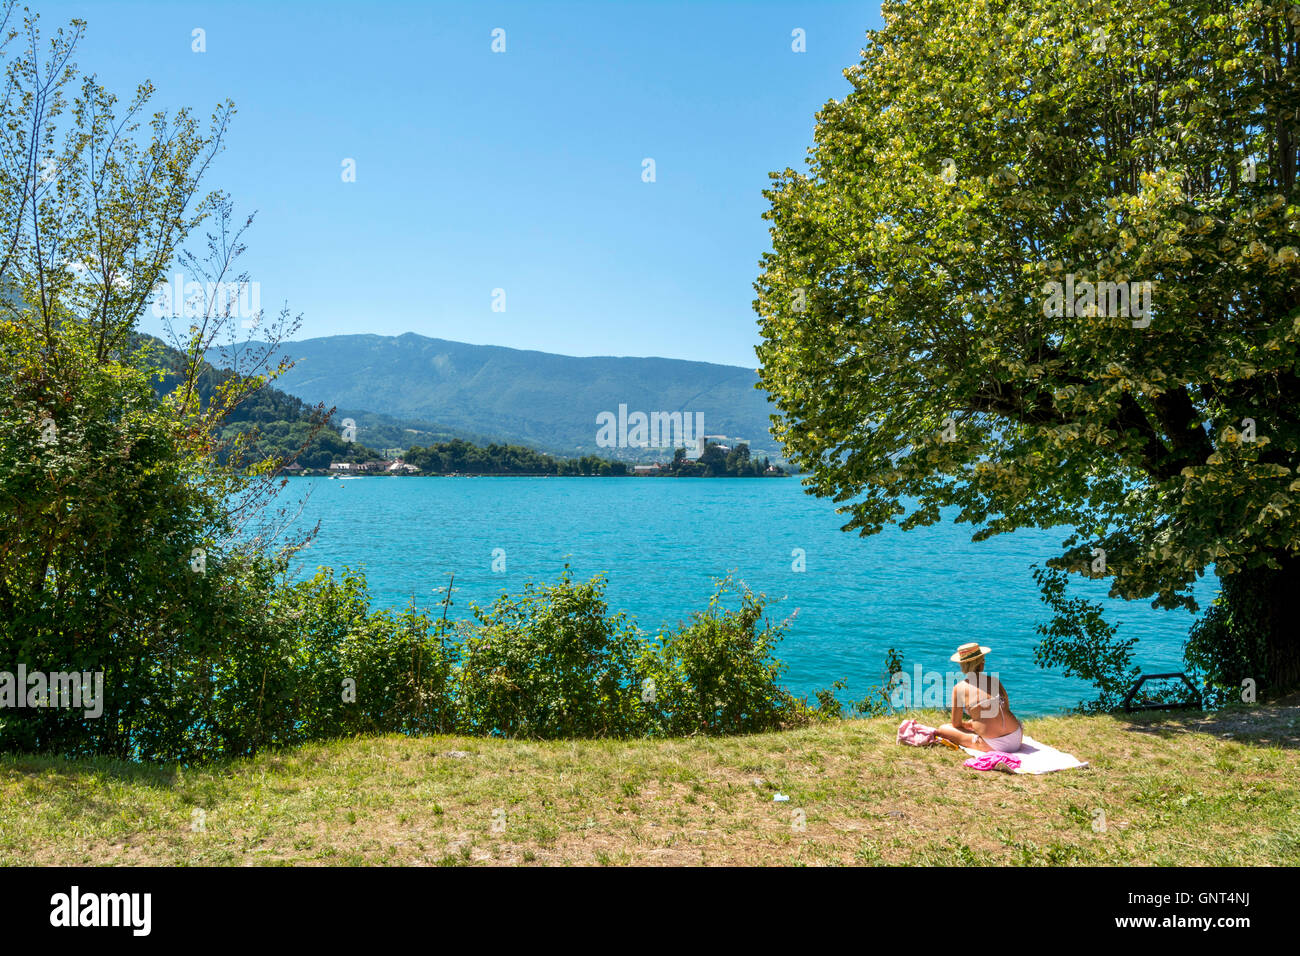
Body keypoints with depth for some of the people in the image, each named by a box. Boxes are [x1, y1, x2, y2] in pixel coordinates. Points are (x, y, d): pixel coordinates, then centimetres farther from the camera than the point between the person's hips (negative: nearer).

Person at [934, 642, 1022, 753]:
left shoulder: (959, 688, -2)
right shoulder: (994, 680, 7)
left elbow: (956, 724, 6)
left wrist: (968, 724, 29)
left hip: (993, 746, -4)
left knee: (942, 729, 5)